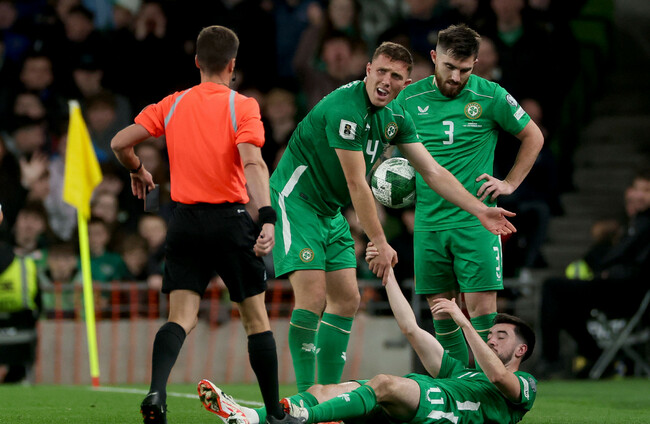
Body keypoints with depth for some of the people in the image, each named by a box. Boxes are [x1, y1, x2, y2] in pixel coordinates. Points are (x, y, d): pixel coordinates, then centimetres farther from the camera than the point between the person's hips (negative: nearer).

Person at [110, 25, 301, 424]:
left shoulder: (172, 105, 6)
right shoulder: (242, 106, -5)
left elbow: (120, 142, 4)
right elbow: (252, 162, -20)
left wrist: (138, 171, 25)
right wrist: (267, 217, -27)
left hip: (185, 221, 3)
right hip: (230, 219, -3)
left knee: (181, 317, 1)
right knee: (256, 317, 9)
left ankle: (157, 391, -25)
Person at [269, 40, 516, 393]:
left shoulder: (396, 117, 4)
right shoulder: (345, 108, -24)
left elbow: (433, 172, 9)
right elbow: (356, 184, -23)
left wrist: (481, 211, 3)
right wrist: (379, 242, -20)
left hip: (329, 212, 9)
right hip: (295, 200, -9)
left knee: (346, 299, 6)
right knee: (313, 297, -18)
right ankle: (305, 395, -14)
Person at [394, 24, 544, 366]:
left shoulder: (491, 97, -4)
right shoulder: (410, 99, 2)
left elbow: (533, 137, 11)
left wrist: (510, 183, 5)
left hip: (476, 222, -3)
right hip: (428, 222, 3)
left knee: (481, 306, -10)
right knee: (441, 311, 5)